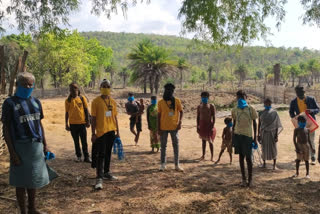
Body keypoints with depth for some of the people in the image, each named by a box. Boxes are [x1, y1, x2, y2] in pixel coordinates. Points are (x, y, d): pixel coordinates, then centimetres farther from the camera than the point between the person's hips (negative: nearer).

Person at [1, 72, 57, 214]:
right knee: (21, 181, 5)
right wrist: (12, 152, -14)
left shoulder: (36, 102, 9)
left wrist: (45, 144, 13)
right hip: (20, 146, -5)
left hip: (36, 145, 5)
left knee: (34, 179, 16)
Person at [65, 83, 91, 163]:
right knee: (76, 141, 11)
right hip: (73, 124, 1)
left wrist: (88, 121, 1)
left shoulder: (82, 98, 0)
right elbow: (67, 112, 6)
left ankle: (86, 157, 11)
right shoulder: (68, 100, 1)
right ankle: (78, 156, 23)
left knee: (84, 141, 3)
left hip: (82, 123, -1)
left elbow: (86, 110, 5)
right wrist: (66, 124, 5)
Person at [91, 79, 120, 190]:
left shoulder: (113, 101, 10)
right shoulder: (96, 101, -5)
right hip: (101, 131, -5)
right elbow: (93, 118, -5)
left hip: (111, 131, 6)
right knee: (101, 154, -7)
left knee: (108, 153, 14)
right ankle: (99, 178, -4)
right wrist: (93, 133, -8)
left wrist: (117, 131, 13)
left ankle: (106, 173, 27)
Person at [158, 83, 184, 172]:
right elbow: (159, 115, 4)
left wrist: (180, 122, -9)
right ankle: (163, 164, 17)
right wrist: (158, 128, 0)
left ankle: (177, 165, 13)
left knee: (176, 146, 5)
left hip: (174, 127, 0)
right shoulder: (160, 102, 0)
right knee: (163, 146, 8)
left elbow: (181, 112, 6)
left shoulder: (177, 101, 0)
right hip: (163, 128, 0)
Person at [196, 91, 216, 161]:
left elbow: (214, 117, -7)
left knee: (210, 141, -1)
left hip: (209, 125, -3)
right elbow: (198, 117, 7)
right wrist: (197, 127, 3)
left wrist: (212, 126, -13)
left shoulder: (211, 106, -5)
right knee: (203, 140, 13)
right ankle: (203, 155, 23)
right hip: (202, 125, 3)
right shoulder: (199, 107, 3)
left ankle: (212, 156, 8)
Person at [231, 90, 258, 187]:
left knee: (248, 157, 0)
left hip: (247, 135, -3)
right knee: (241, 156, 9)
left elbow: (254, 123, 2)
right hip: (238, 135, 3)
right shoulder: (235, 110, 7)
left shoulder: (251, 109, -1)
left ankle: (250, 178, 15)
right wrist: (232, 137, 10)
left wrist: (255, 137, -2)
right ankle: (243, 178, 18)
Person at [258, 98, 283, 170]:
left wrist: (276, 135, -6)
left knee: (273, 148, -1)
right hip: (264, 133, 1)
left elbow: (277, 125, 0)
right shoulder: (261, 113, 4)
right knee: (264, 148, 6)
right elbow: (259, 124, 7)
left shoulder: (274, 113, -1)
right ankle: (264, 163, 24)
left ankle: (274, 165, 10)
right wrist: (258, 134, 3)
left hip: (272, 133, -1)